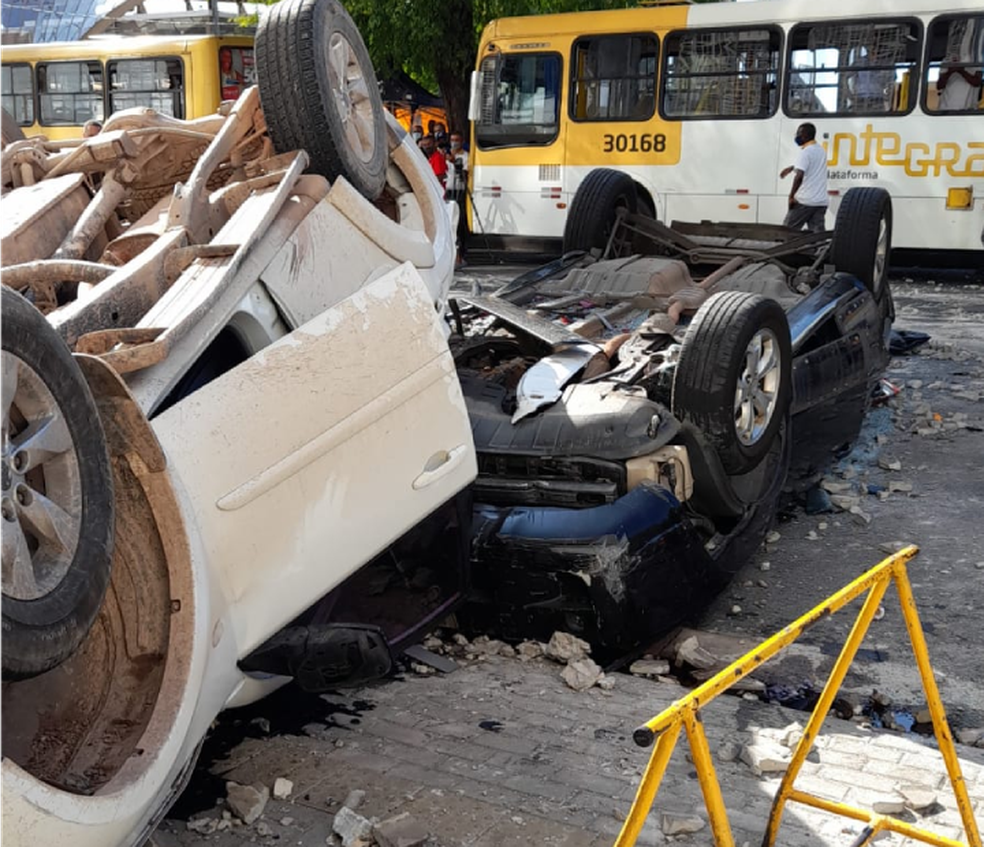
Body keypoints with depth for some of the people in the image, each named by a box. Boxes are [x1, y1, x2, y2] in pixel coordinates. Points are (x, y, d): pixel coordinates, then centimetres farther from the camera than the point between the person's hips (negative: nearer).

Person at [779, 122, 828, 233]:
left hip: (805, 201, -8)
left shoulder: (805, 152, -12)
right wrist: (792, 168, 35)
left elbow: (799, 176, -23)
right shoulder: (821, 151, 16)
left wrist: (791, 196, -16)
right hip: (821, 201, 8)